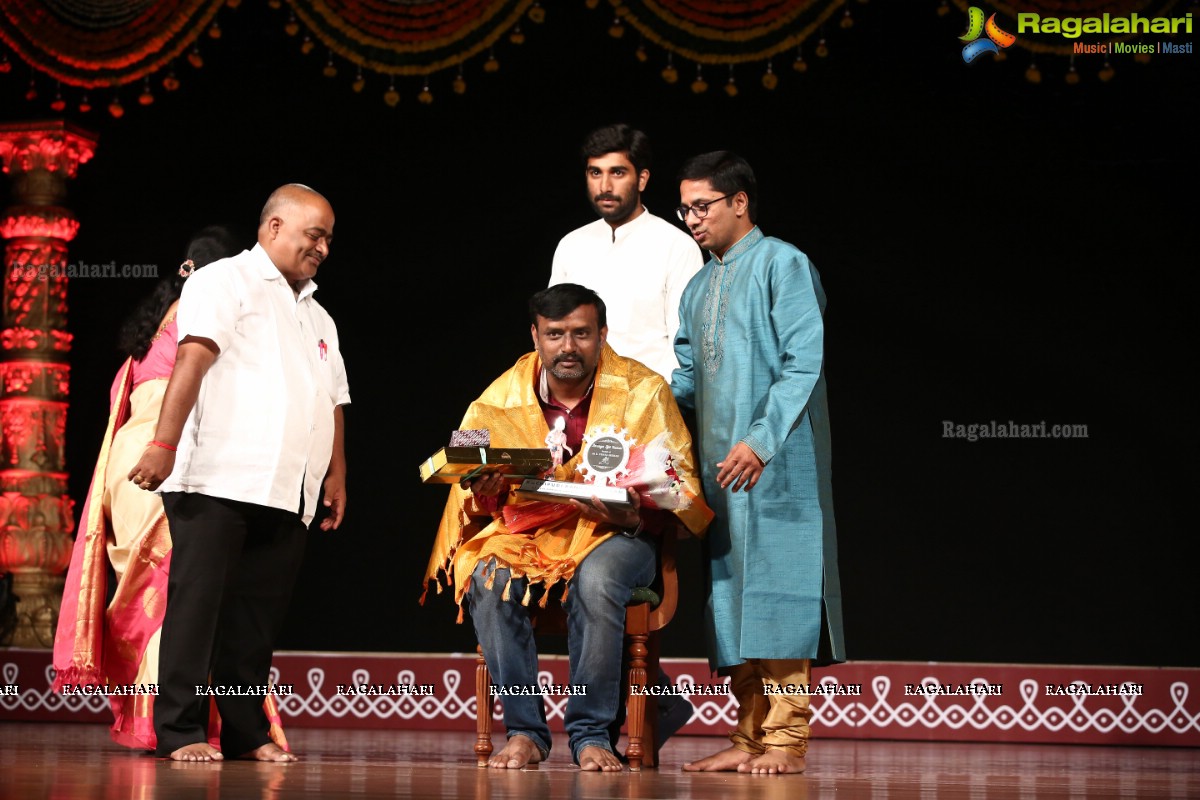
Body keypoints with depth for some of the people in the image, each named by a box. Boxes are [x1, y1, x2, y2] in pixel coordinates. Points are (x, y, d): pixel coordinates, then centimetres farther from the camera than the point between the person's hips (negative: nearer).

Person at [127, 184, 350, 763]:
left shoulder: (318, 318, 28)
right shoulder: (225, 282, 2)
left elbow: (333, 401, 28)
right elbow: (192, 361, -11)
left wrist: (336, 475, 16)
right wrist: (165, 442, -22)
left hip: (286, 497, 7)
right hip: (218, 481, -7)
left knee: (258, 616, 4)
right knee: (197, 604, -8)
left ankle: (245, 734, 8)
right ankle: (180, 731, -8)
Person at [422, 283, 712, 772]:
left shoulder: (643, 392, -4)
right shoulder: (501, 400, 1)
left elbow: (680, 495, -5)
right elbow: (473, 502, 8)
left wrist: (632, 516, -26)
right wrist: (486, 493, -17)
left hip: (615, 536, -2)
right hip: (525, 531, 2)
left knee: (596, 579, -36)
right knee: (489, 580, -31)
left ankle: (591, 734, -23)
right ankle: (524, 730, -20)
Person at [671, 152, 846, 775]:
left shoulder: (782, 265, -3)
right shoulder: (699, 289, 21)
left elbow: (804, 361, -13)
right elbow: (686, 377, 22)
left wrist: (761, 441, -21)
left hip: (775, 466, -8)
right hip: (719, 468, 8)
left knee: (776, 590, -10)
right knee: (732, 597, 6)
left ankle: (787, 741, -9)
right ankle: (750, 738, 9)